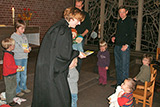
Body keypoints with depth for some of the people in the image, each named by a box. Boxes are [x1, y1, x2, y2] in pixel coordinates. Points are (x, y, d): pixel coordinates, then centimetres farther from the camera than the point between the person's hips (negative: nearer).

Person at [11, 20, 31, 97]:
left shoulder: (24, 36, 9)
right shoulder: (13, 36, -9)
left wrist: (29, 48, -6)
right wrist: (23, 50, -22)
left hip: (24, 58, 6)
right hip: (17, 58, -6)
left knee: (24, 74, 16)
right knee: (17, 75, 2)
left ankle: (23, 87, 31)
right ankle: (17, 90, 14)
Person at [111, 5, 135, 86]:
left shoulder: (130, 21, -4)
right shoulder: (119, 21, 15)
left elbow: (132, 35, -9)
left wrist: (127, 45, -19)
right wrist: (114, 37, 7)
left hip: (125, 47, -7)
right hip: (117, 46, 7)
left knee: (124, 66, -5)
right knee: (118, 66, 12)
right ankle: (119, 83, 24)